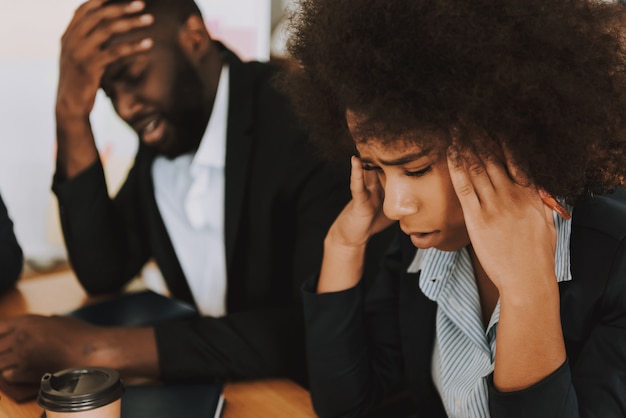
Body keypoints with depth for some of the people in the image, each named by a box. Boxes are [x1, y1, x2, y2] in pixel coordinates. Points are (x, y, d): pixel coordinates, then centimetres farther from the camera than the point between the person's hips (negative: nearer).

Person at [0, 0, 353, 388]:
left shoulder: (301, 117, -23)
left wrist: (100, 347, -28)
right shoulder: (166, 128, -1)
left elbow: (323, 331, -31)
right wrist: (71, 116, -12)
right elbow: (104, 273, 0)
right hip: (206, 385, 6)